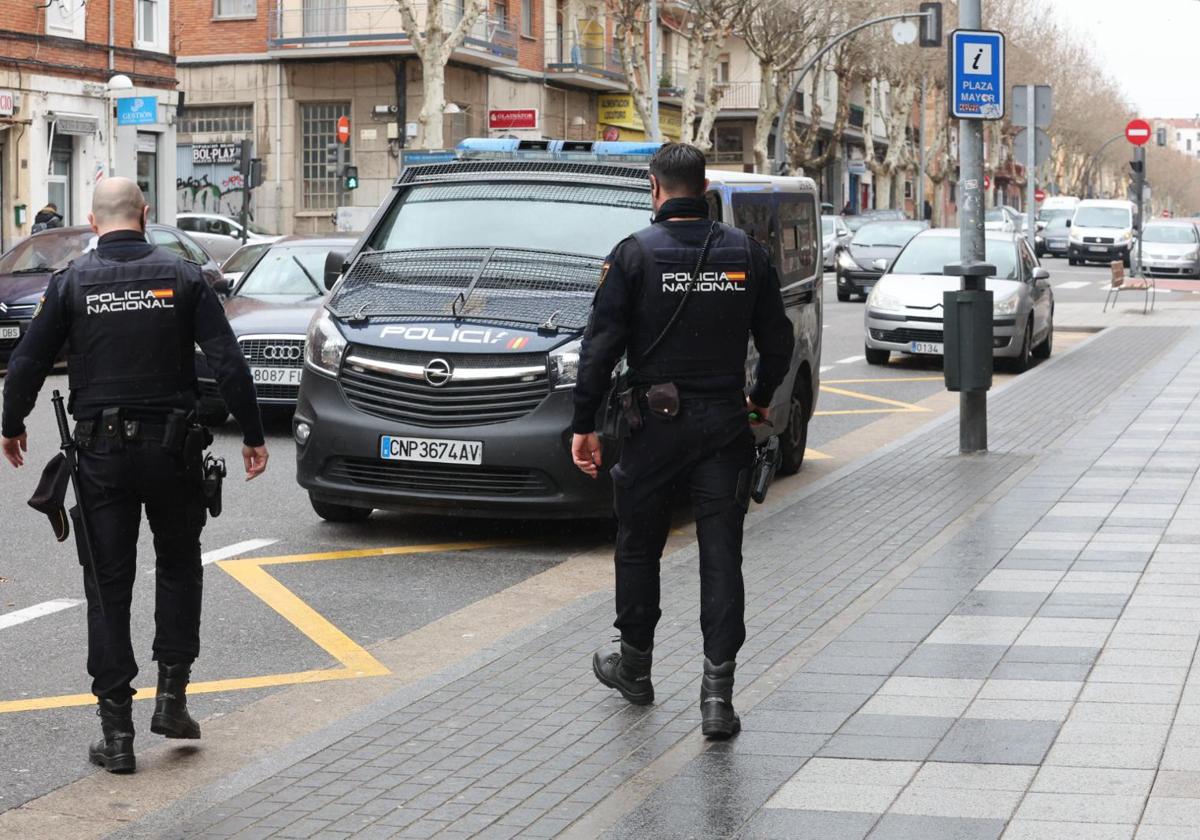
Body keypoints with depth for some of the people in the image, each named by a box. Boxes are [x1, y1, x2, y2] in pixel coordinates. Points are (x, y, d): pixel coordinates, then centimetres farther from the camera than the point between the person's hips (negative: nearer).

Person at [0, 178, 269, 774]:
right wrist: (252, 435, 2)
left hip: (101, 453, 0)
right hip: (171, 448, 0)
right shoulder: (182, 277, -2)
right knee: (178, 567, 20)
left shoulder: (71, 282, -2)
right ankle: (171, 696, 13)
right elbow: (228, 363, -6)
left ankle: (116, 730, 4)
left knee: (108, 585, 5)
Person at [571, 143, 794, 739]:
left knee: (638, 545, 16)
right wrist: (761, 398, 27)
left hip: (657, 422, -2)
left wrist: (584, 424, -3)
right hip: (726, 423, 2)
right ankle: (718, 691, -5)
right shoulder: (745, 253, 4)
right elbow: (778, 340, 10)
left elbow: (601, 345, -9)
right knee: (722, 556, 2)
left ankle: (635, 665, 30)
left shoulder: (635, 254, -6)